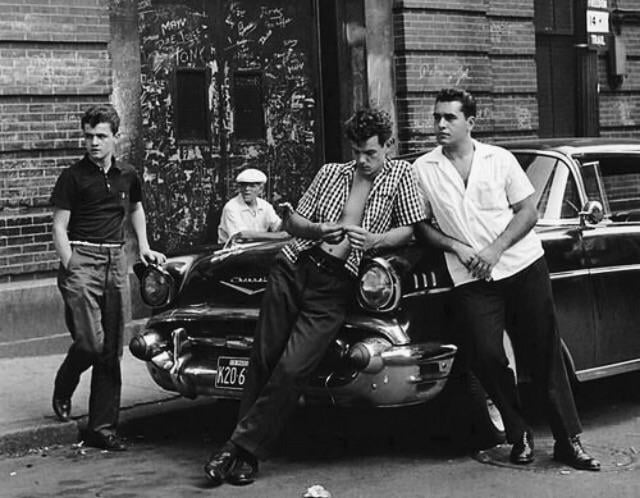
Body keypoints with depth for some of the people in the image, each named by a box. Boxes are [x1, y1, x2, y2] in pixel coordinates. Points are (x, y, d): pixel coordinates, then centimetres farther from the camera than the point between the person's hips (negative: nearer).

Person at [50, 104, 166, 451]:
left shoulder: (127, 176, 11)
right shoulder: (73, 177, -2)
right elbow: (59, 228, -4)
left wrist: (143, 247, 22)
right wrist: (71, 270, -12)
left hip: (116, 260, 5)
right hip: (81, 258, -5)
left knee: (112, 350, 3)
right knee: (91, 342, -15)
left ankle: (102, 428, 9)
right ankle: (63, 389, 18)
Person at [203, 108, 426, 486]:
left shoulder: (401, 175, 8)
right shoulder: (331, 172, 16)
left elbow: (410, 230, 5)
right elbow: (293, 221, 15)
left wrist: (374, 240, -13)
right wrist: (317, 231, -8)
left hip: (335, 284, -4)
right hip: (294, 266, 4)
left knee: (292, 369, -14)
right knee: (264, 358, 0)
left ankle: (244, 447, -7)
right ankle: (245, 449, 8)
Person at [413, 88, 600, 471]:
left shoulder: (499, 159, 3)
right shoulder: (422, 170, 4)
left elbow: (528, 212, 4)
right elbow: (422, 226, 7)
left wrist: (495, 249, -10)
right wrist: (457, 247, -10)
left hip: (524, 266, 0)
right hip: (472, 280, 0)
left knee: (546, 353, 1)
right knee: (487, 356, -13)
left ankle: (569, 440, 7)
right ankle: (519, 435, 7)